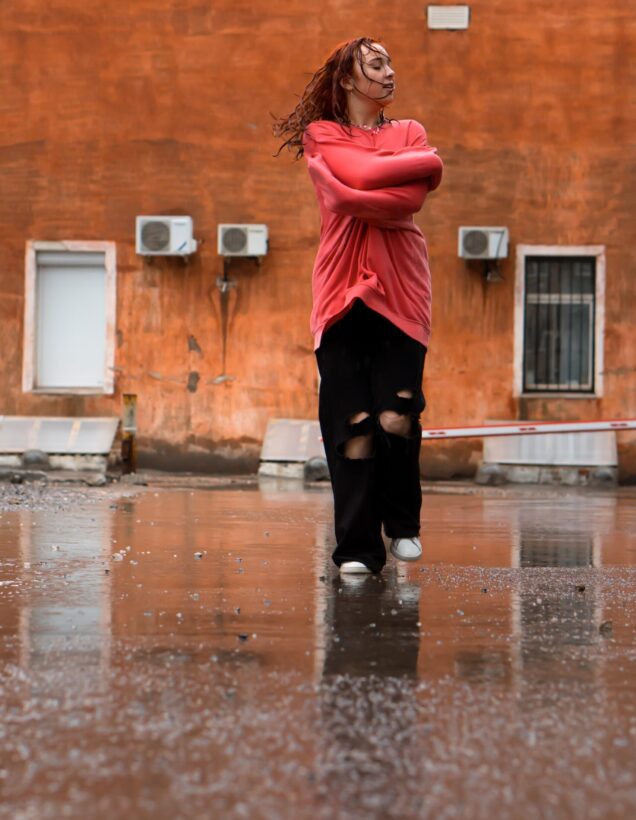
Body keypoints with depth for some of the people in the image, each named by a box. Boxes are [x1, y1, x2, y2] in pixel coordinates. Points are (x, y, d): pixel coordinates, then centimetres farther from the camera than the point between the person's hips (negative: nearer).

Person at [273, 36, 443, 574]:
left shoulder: (409, 134, 16)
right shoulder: (321, 135, 9)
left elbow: (411, 198, -3)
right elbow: (363, 175, -11)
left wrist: (357, 198, -9)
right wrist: (423, 161, -3)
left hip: (400, 290, 1)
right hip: (343, 289, -1)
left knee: (396, 419, -11)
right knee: (352, 424, -7)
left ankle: (402, 524, 12)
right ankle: (358, 548, 0)